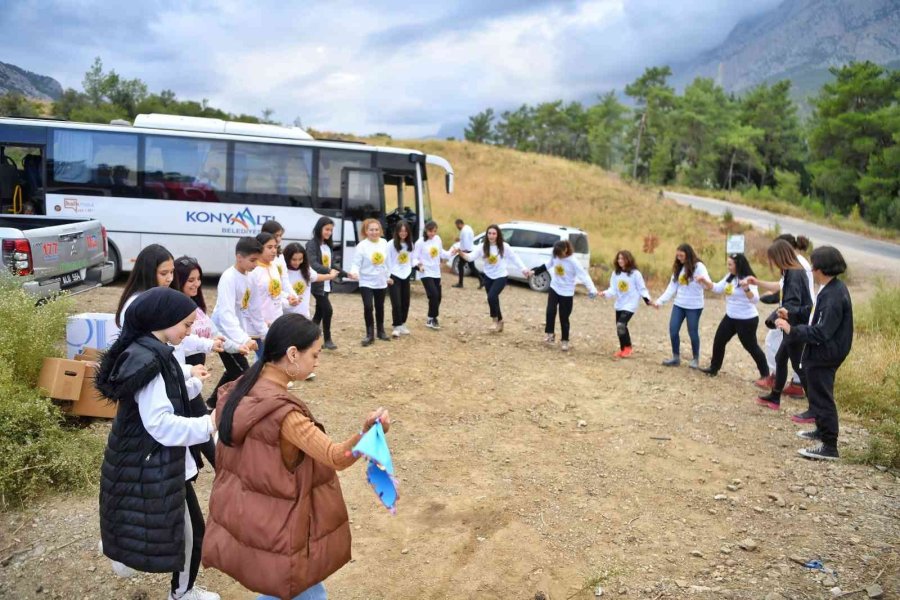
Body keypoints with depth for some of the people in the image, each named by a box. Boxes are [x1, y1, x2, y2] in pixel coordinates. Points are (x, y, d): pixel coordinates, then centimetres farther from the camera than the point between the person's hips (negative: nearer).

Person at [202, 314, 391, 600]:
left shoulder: (242, 389, -1)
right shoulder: (280, 409, -29)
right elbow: (334, 457, -34)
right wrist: (365, 433, -51)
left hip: (242, 514, 9)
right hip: (273, 524, -9)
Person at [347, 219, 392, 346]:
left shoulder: (384, 243, 1)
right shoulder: (362, 245, -13)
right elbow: (356, 263, -15)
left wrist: (388, 276, 18)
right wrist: (354, 273, -35)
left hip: (381, 282, 4)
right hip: (366, 282, -4)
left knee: (380, 307, 16)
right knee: (368, 307, -13)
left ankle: (380, 331, 32)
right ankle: (370, 334, 0)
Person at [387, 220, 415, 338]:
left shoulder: (410, 244, 8)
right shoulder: (391, 244, -8)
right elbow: (388, 260, -8)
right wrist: (388, 276, -12)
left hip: (406, 276, 5)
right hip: (394, 276, -5)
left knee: (405, 302, 9)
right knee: (396, 303, -8)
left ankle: (402, 324, 23)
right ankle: (397, 326, 0)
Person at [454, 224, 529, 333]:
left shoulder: (504, 247, -12)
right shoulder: (483, 247, -7)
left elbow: (515, 258, -3)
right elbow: (471, 257, -17)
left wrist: (524, 269, -8)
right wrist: (461, 253, -36)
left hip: (501, 277, -4)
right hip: (488, 277, 4)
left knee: (492, 297, -21)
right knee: (493, 299, 12)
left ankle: (495, 319, -1)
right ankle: (499, 320, 32)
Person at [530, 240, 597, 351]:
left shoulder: (573, 262, -20)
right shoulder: (555, 257, -6)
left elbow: (584, 275, -24)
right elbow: (546, 265, 14)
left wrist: (592, 290, -35)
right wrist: (535, 272, 20)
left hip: (567, 293, -4)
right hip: (554, 289, 4)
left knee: (564, 318, 2)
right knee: (550, 312, -15)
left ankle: (565, 341, 15)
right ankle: (549, 334, 1)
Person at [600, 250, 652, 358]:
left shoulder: (635, 273, -10)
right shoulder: (615, 273, 3)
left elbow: (642, 289, -7)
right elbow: (613, 289, -1)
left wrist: (647, 298, -21)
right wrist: (606, 293, -20)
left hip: (630, 305, -6)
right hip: (619, 305, 6)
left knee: (621, 325, -18)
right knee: (620, 327, 11)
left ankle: (627, 347, 2)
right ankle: (624, 348, 27)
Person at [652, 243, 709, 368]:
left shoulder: (698, 266, -12)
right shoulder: (678, 268, 6)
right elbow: (672, 287, 6)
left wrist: (703, 280, -49)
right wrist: (660, 301, -3)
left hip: (694, 306, -5)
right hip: (679, 305, 6)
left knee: (693, 332, 5)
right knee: (673, 330, 3)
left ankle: (695, 359, 22)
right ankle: (676, 357, 17)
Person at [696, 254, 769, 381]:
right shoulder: (729, 277, 3)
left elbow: (755, 299, -31)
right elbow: (717, 288, 10)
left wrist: (746, 288, -48)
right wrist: (705, 282, -5)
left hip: (747, 319, -8)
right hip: (730, 317, 8)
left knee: (751, 346, 1)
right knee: (719, 340, 10)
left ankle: (765, 374, 17)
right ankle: (714, 368, 23)